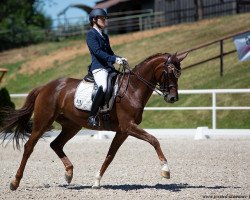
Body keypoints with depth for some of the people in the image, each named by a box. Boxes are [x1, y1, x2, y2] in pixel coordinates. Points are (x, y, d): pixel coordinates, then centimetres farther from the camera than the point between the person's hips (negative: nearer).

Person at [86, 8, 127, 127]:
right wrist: (114, 59, -24)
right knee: (103, 87, -35)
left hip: (108, 67, 9)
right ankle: (92, 116, -31)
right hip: (98, 67, -9)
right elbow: (97, 51, -16)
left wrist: (120, 59, 4)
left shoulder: (104, 36, 23)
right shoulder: (91, 34, -3)